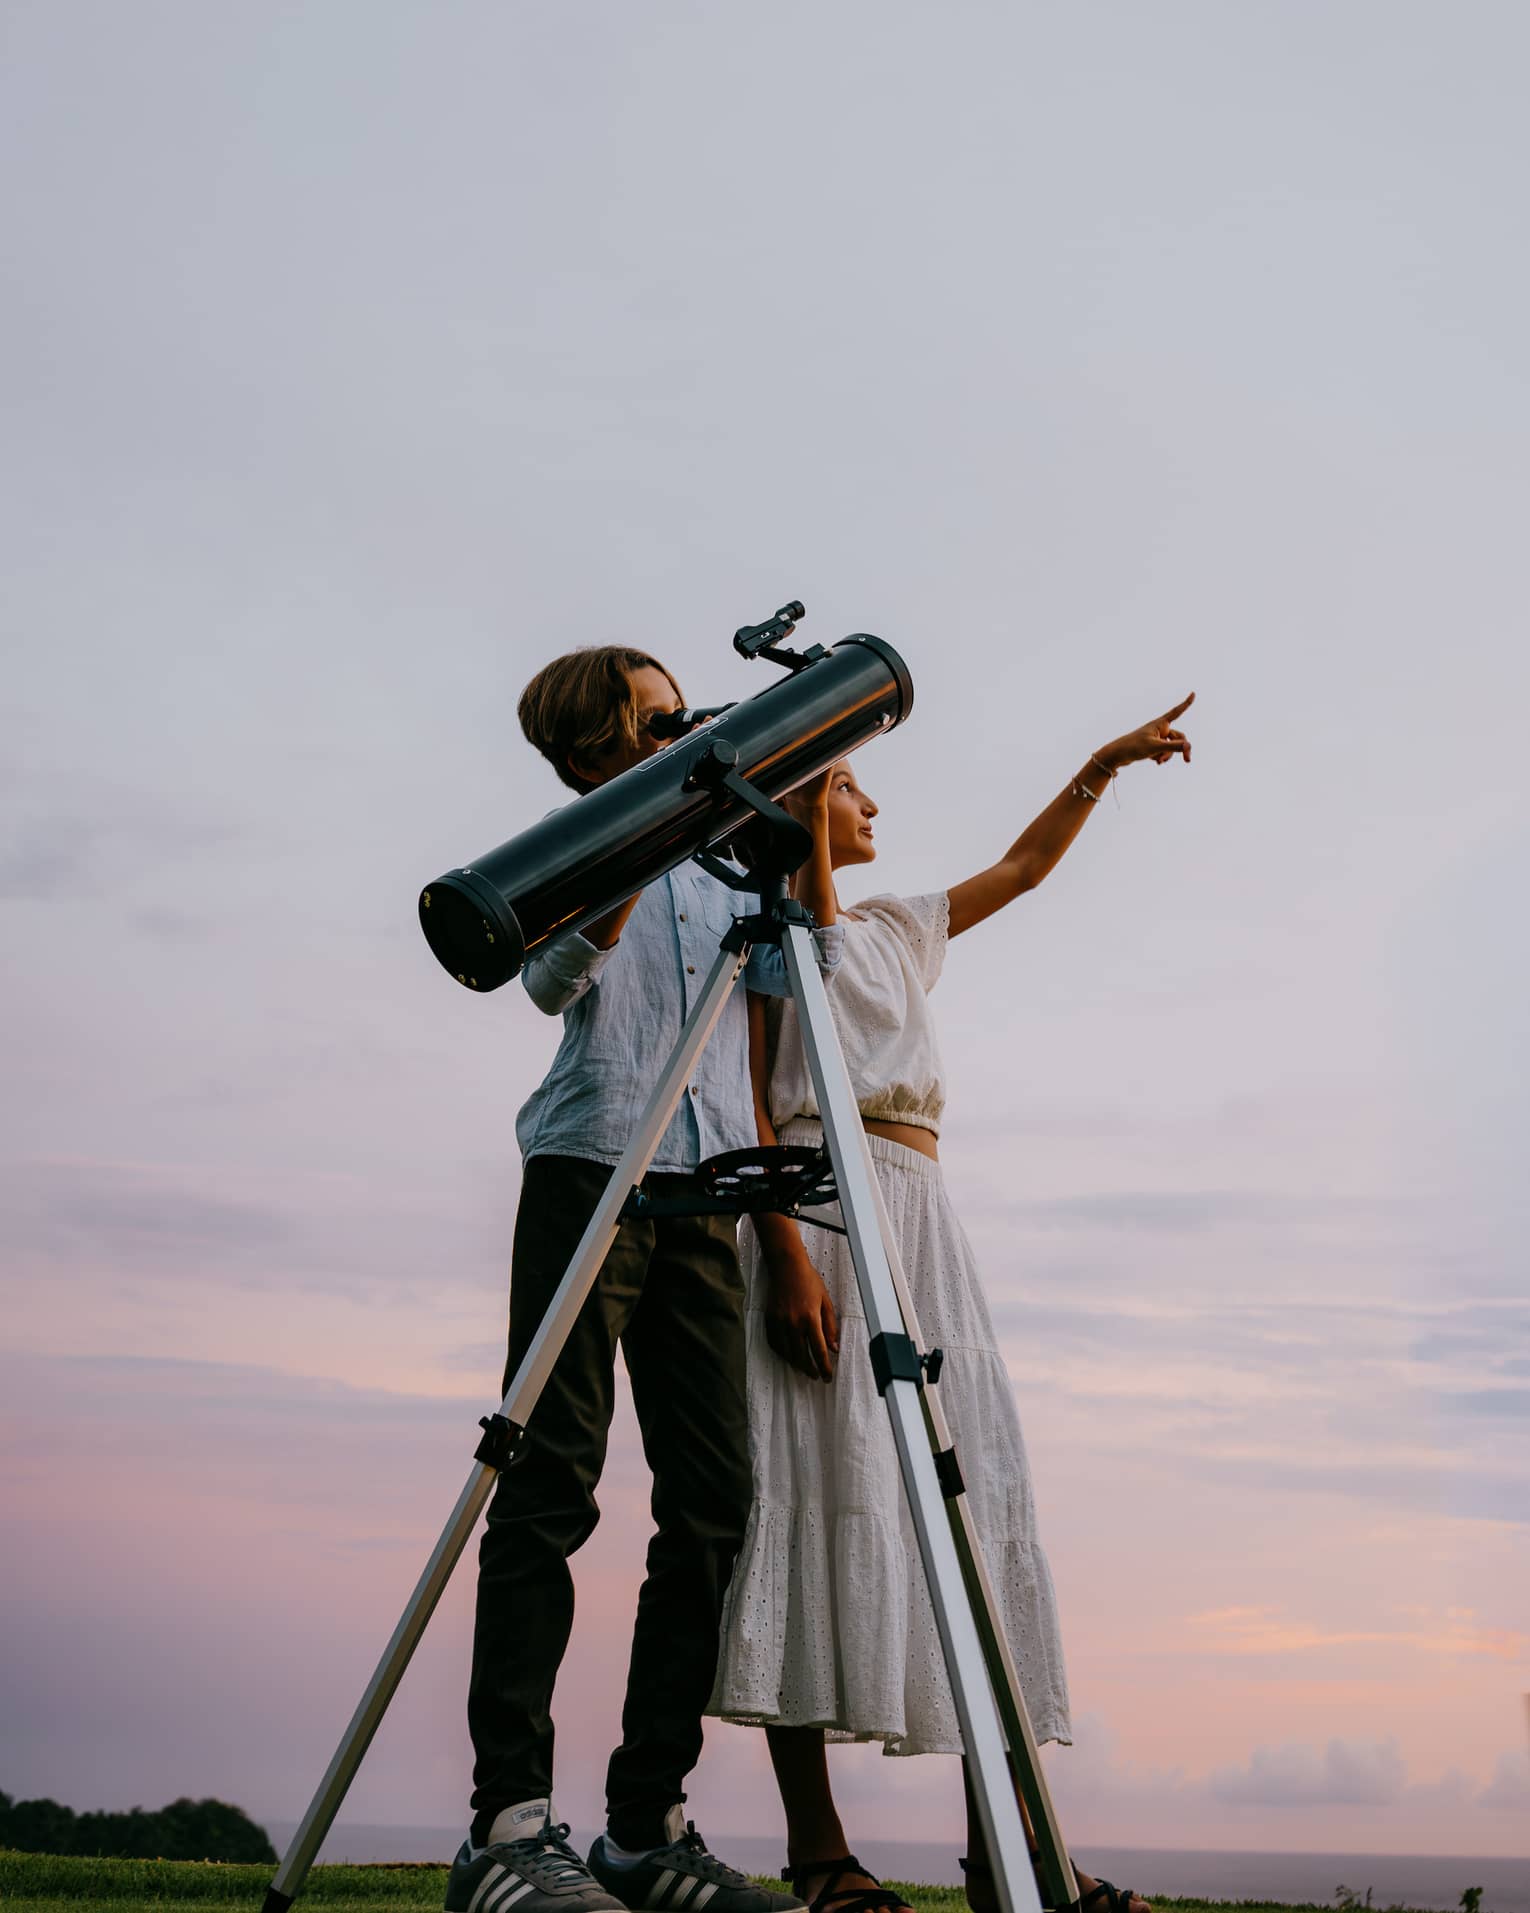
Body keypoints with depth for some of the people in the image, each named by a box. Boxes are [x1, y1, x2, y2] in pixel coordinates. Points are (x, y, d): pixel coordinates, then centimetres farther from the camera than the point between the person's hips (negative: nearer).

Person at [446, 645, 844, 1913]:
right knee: (552, 1484, -12)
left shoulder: (725, 870, 22)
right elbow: (555, 977, -9)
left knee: (713, 1500, -2)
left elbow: (803, 970, 8)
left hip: (703, 1196, 5)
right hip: (589, 1174, -5)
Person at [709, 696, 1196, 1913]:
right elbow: (747, 1103, -6)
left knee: (976, 1486, -2)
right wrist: (783, 1250, -18)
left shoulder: (896, 930, 28)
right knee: (824, 1482, -14)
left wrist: (1102, 768, 27)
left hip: (922, 1218, 8)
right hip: (820, 1200, -8)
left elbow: (1021, 868, 36)